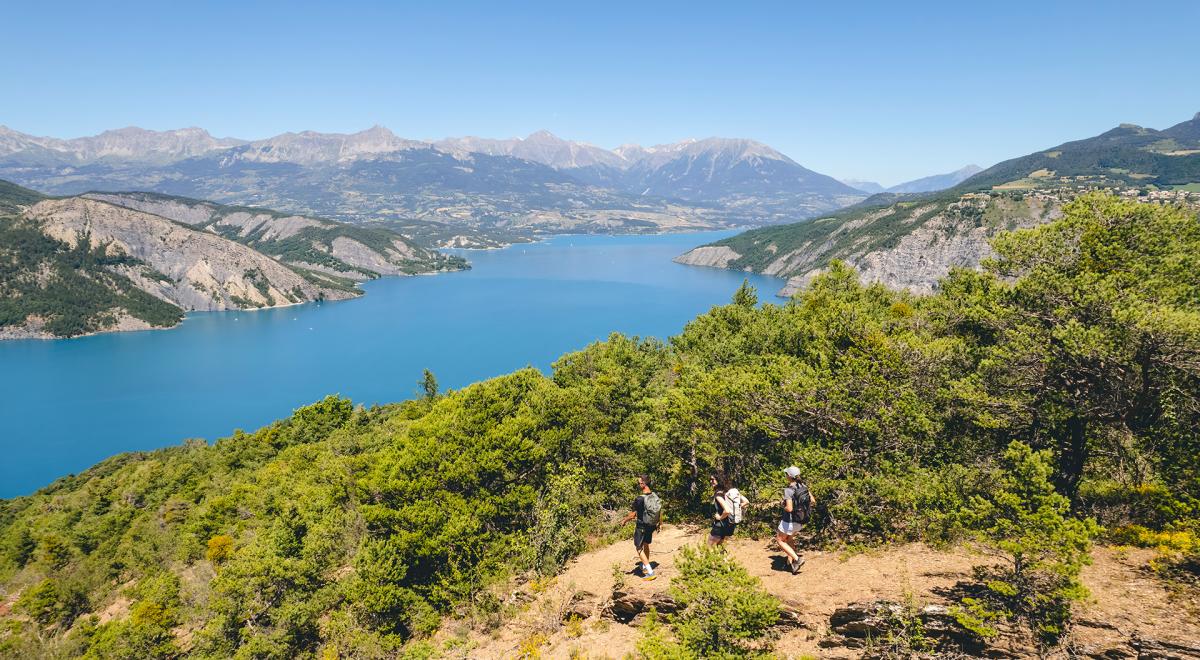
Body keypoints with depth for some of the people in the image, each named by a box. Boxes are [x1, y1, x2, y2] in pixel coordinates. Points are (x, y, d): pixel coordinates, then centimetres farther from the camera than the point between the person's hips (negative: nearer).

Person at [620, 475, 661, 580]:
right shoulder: (655, 496, -6)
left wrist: (624, 521, -1)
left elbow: (633, 514, -19)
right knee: (646, 545, 27)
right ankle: (645, 566, 42)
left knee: (639, 549, 5)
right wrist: (659, 523, 20)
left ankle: (650, 572, -2)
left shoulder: (640, 499, -27)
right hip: (652, 526, 7)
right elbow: (660, 511, 5)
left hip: (642, 526, -7)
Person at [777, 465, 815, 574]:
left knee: (780, 540, 13)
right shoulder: (803, 486, -4)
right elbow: (813, 501, 4)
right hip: (799, 521, 7)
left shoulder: (788, 490, -25)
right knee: (788, 539, 28)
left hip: (789, 521, -7)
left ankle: (797, 559, 2)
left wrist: (784, 507, -10)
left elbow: (789, 508, -31)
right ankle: (790, 562, 28)